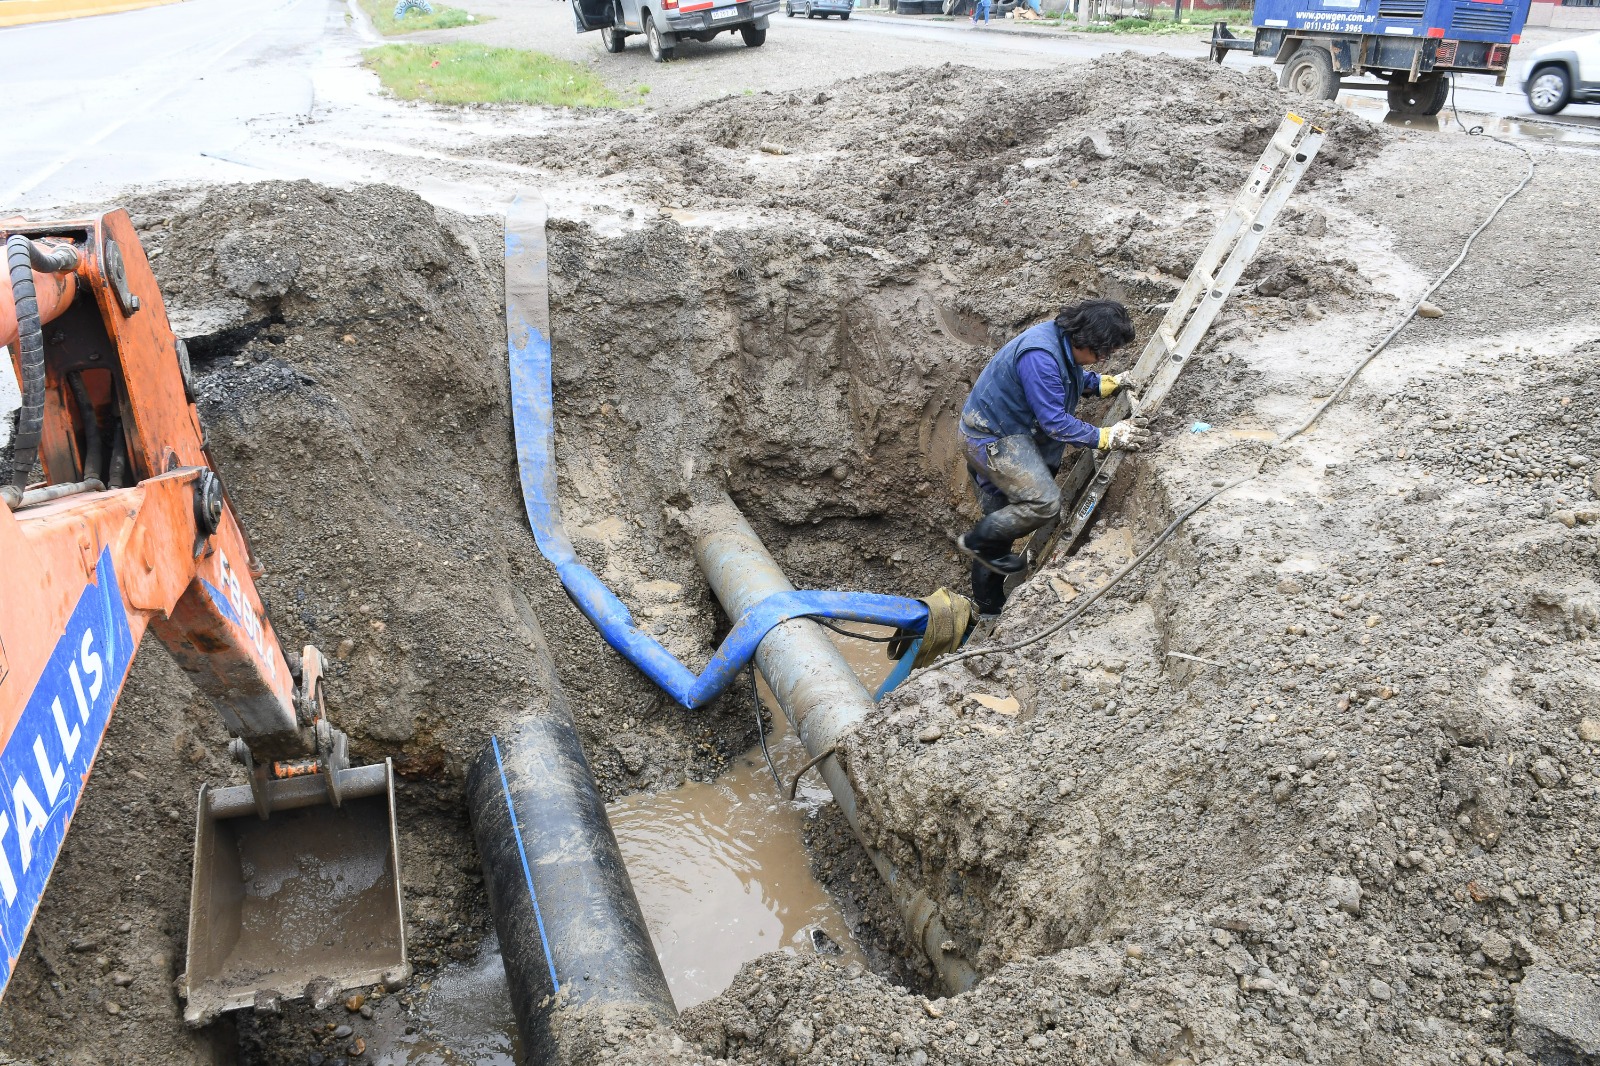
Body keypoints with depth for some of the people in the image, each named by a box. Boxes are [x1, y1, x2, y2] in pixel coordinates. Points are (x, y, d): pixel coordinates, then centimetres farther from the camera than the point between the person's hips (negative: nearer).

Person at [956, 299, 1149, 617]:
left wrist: (1107, 383, 10)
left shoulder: (1064, 342, 2)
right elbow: (1055, 422, -27)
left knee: (1003, 515, 16)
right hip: (991, 438, -11)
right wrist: (1107, 437, -22)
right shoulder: (1039, 357, -29)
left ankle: (989, 608, 27)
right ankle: (977, 543, 0)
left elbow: (1076, 378, 25)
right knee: (1044, 501, -22)